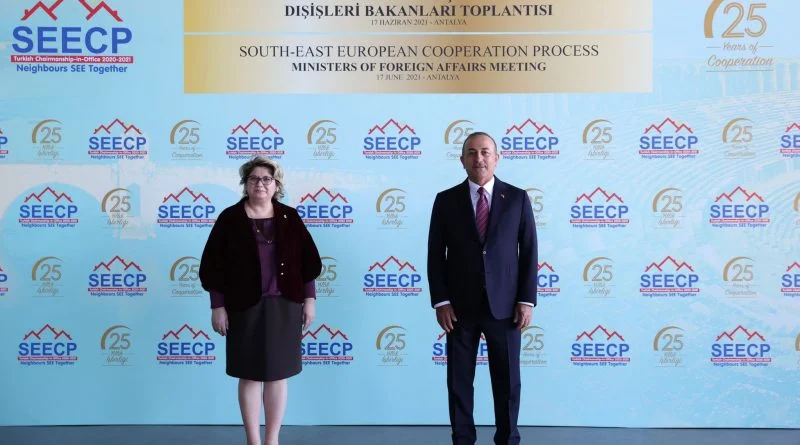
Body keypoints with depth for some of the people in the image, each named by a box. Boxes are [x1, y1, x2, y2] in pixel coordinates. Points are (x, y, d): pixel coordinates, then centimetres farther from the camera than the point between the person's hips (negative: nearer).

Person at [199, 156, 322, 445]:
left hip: (284, 306, 2)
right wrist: (218, 306, -6)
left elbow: (307, 260, 6)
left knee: (278, 374, 8)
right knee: (250, 375, 5)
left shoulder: (289, 217, 4)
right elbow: (214, 266, -2)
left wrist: (309, 299, 2)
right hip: (245, 307, -1)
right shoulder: (230, 218, -1)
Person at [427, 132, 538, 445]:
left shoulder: (517, 198, 2)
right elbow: (436, 255, 2)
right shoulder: (446, 200, 2)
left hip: (504, 306, 0)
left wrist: (527, 300, -5)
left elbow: (529, 252, 1)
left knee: (507, 381, 9)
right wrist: (440, 301, -6)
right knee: (459, 381, 8)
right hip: (460, 307, 1)